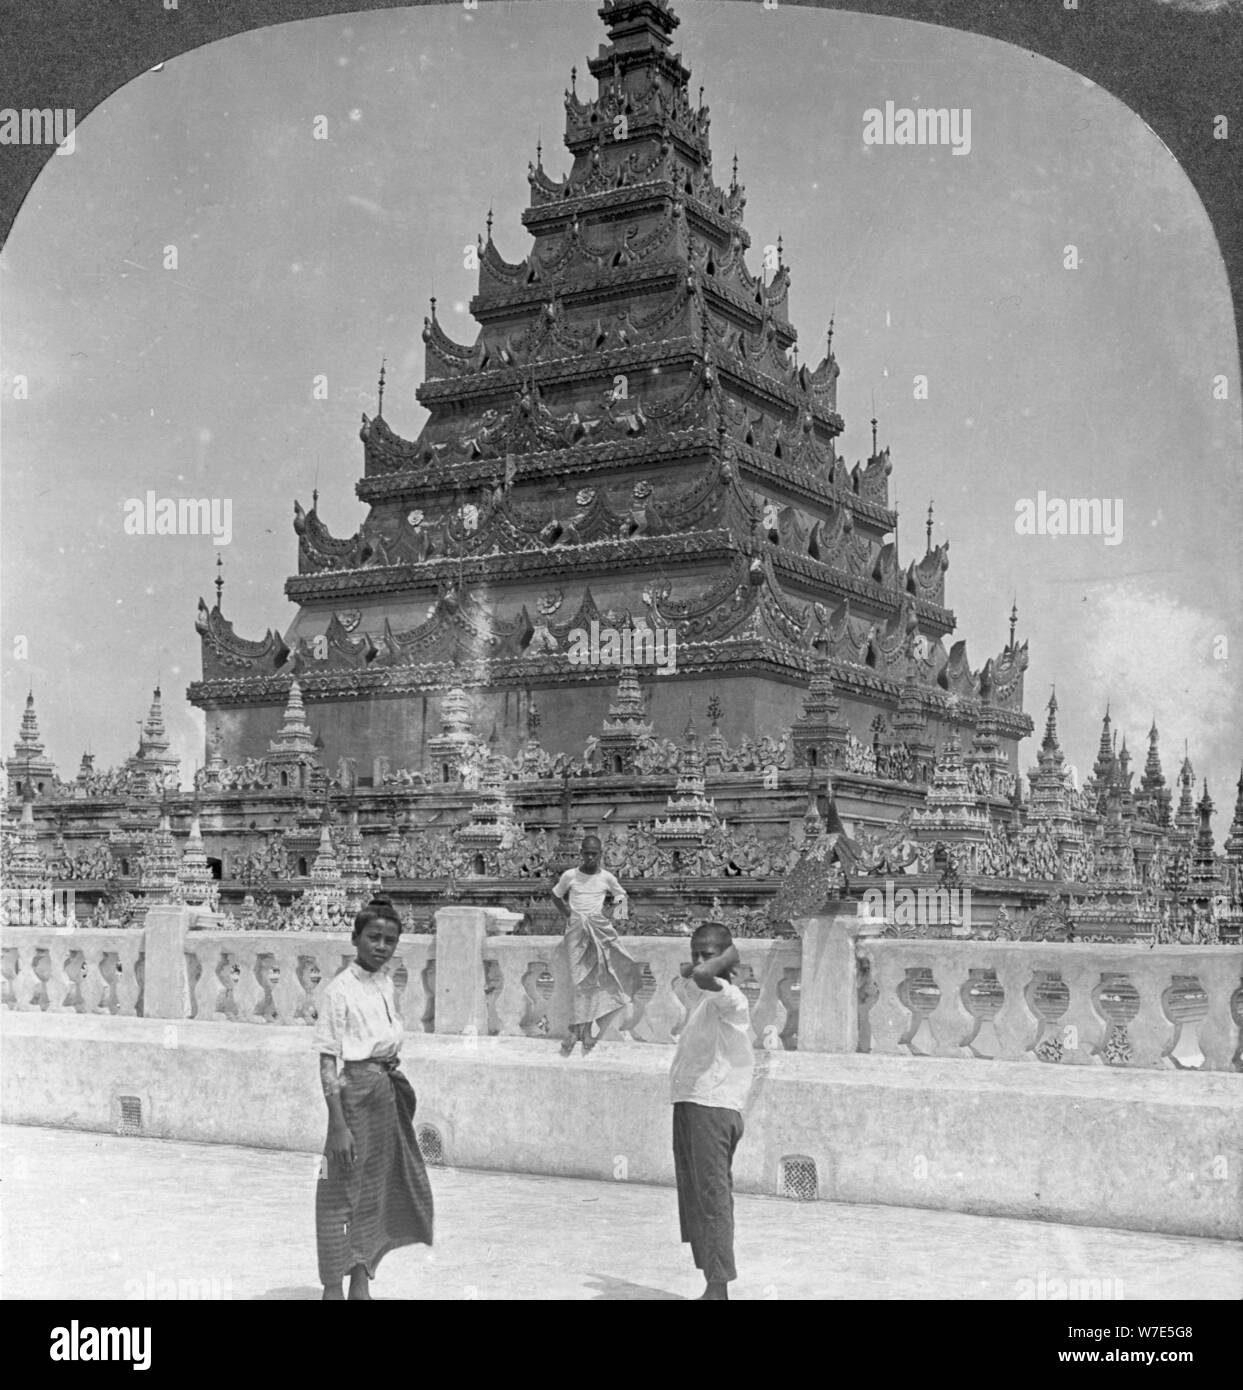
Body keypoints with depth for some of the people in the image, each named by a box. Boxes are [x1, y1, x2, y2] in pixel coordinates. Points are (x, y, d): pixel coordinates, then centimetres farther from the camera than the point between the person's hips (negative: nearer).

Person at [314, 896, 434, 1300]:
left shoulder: (384, 983, 7)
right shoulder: (341, 989, -15)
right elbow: (327, 1062, -17)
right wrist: (337, 1123, -21)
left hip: (391, 1089, 8)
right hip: (357, 1089, -8)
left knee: (379, 1191, 14)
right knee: (341, 1194, 0)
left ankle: (361, 1285, 26)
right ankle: (333, 1288, 11)